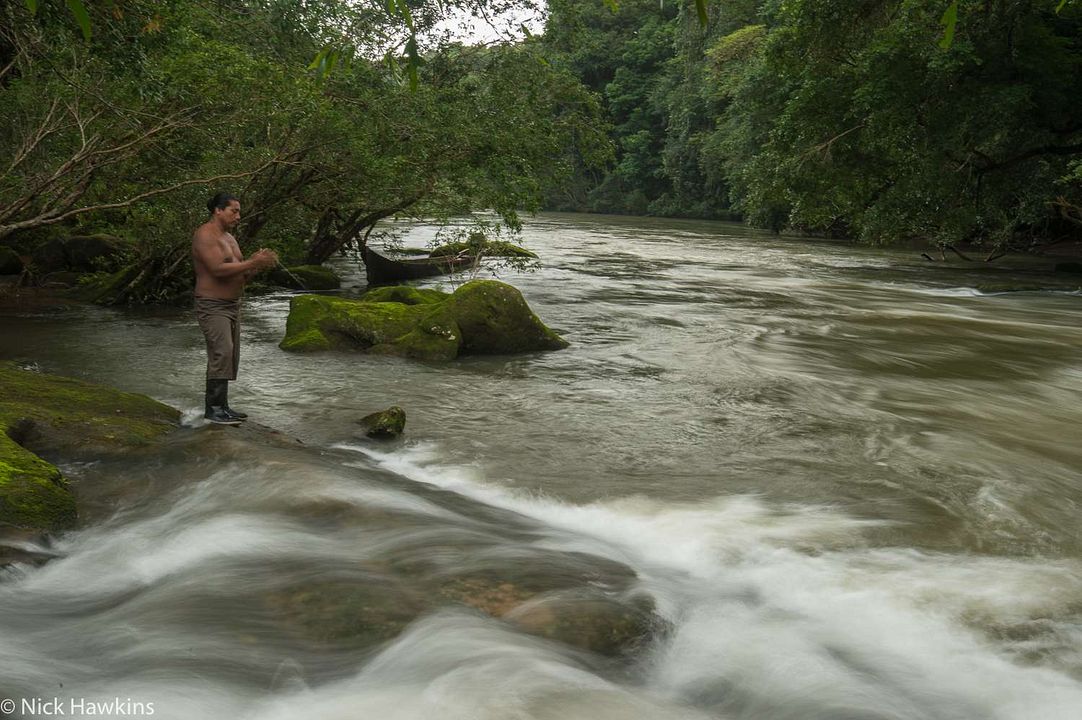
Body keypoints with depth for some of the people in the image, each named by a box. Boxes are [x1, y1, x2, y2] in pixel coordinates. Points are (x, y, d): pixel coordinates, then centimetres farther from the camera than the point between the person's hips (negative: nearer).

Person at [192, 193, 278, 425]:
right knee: (222, 353, -19)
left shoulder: (229, 238, 16)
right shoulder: (205, 236, -14)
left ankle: (222, 406, 12)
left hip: (232, 306, 10)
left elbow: (239, 276, 16)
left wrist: (258, 265, -2)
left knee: (230, 357, 7)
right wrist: (253, 262, -23)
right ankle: (213, 408, -17)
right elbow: (218, 269, -25)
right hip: (212, 307, -10)